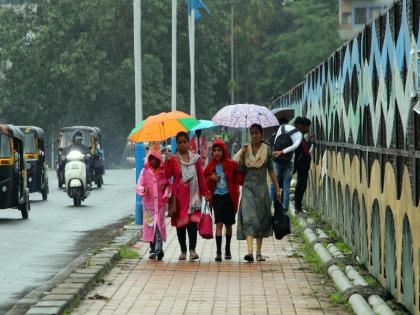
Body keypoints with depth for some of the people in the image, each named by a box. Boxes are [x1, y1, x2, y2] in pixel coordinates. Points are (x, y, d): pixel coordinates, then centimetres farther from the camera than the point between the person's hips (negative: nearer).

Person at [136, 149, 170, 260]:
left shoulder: (164, 171, 5)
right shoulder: (145, 171, 6)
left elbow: (168, 184, 14)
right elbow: (138, 187, 6)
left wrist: (166, 193, -6)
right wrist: (143, 190, -16)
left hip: (161, 202, -1)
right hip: (148, 203, 1)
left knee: (159, 224, -13)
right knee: (150, 226, 3)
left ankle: (159, 248, -23)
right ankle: (153, 250, 12)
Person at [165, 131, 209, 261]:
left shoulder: (195, 158, 7)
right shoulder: (173, 159, 3)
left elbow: (201, 176, 10)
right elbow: (167, 175, -7)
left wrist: (205, 192, 7)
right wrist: (167, 162, -18)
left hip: (193, 195, 0)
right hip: (179, 195, 0)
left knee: (193, 221, -11)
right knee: (180, 222, 4)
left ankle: (192, 250, -17)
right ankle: (183, 250, 13)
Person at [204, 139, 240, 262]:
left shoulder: (231, 165, -3)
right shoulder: (211, 166, 4)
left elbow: (238, 180, -3)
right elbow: (205, 183, 11)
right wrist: (211, 178, -7)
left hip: (229, 197, 0)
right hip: (217, 197, 0)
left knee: (228, 224, 12)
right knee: (219, 224, -10)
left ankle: (227, 249, 30)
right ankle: (218, 252, -14)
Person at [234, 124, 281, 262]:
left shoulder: (267, 150, 4)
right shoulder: (246, 149, 4)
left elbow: (271, 170, 8)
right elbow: (240, 170, 1)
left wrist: (277, 188, 6)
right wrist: (242, 155, -12)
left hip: (262, 188, 1)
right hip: (248, 187, -1)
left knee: (262, 218, 5)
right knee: (248, 217, -15)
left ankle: (259, 252, 15)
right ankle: (250, 251, -25)